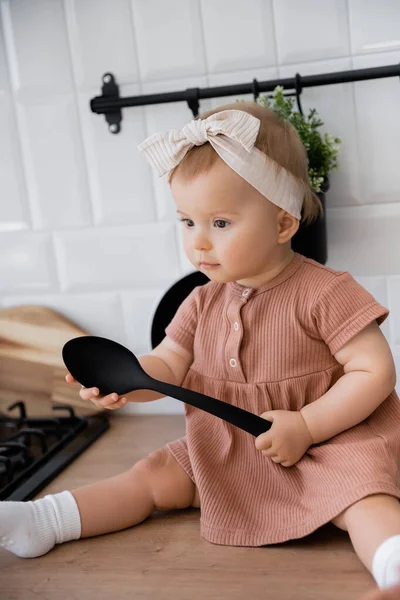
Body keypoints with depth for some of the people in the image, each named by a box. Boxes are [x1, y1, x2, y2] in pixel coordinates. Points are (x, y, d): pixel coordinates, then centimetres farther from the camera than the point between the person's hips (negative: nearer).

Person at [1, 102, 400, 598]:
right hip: (224, 454, 6)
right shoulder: (203, 302, 3)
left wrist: (306, 427, -23)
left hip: (324, 442, -5)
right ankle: (40, 522, 9)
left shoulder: (324, 292, -17)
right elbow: (168, 364, 3)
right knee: (154, 474, 4)